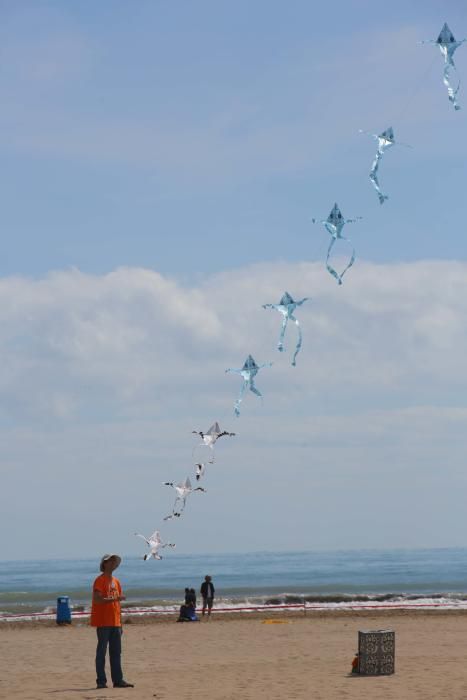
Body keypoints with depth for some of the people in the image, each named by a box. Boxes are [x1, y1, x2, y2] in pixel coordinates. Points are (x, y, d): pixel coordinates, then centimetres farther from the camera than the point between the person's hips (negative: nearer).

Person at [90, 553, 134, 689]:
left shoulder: (116, 581, 16)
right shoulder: (100, 580, -7)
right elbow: (97, 599, -19)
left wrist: (120, 623, 16)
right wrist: (115, 598, -26)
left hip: (114, 623, 7)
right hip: (103, 623, -7)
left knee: (116, 652, 6)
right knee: (102, 651, -4)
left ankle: (118, 680, 7)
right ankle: (101, 681, -2)